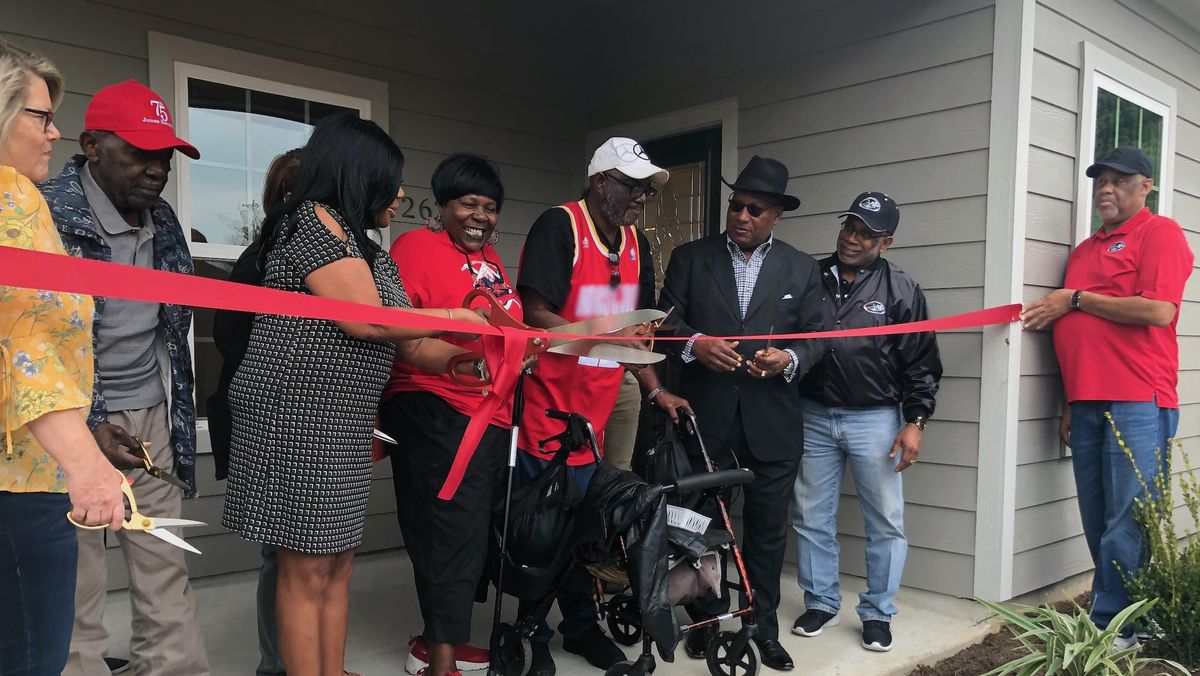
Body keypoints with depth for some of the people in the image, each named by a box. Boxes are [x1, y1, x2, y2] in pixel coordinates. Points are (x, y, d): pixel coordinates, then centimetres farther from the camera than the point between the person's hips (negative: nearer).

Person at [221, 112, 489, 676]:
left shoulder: (369, 251, 17)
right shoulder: (312, 218, -9)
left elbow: (414, 347, 15)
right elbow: (365, 318, -18)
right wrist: (457, 318, -7)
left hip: (346, 424, 9)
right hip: (298, 415, -9)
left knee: (338, 564, 13)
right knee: (307, 569, -1)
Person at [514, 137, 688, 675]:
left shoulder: (636, 245, 10)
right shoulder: (559, 226, -12)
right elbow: (535, 316, -19)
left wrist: (655, 389, 9)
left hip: (593, 413, 6)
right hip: (546, 409, -6)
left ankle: (580, 626, 30)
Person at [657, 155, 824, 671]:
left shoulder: (802, 269, 7)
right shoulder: (690, 258, 4)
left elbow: (815, 339, 5)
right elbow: (666, 322, 0)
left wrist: (789, 359, -16)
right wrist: (695, 344, -20)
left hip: (772, 422, 1)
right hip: (705, 416, 0)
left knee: (768, 528, 10)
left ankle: (763, 626, 26)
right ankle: (708, 618, 30)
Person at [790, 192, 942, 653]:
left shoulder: (901, 290, -1)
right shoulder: (811, 278, 5)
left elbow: (921, 365, -2)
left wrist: (915, 422, -7)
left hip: (875, 419, -2)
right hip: (813, 416, 2)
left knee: (886, 523, 5)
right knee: (811, 519, 9)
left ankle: (878, 613, 21)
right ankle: (821, 603, 25)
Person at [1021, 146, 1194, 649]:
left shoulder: (1160, 233, 0)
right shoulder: (1083, 251, 22)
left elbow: (1158, 310, -14)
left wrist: (1076, 299, -5)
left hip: (1138, 404, -7)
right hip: (1087, 404, 7)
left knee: (1128, 523, -3)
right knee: (1098, 523, 10)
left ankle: (1112, 627, 4)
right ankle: (1114, 615, 20)